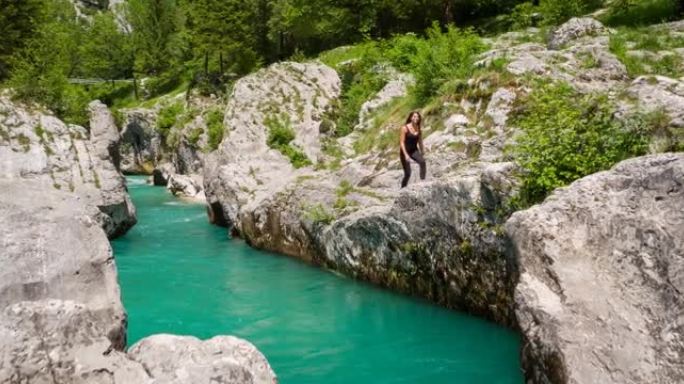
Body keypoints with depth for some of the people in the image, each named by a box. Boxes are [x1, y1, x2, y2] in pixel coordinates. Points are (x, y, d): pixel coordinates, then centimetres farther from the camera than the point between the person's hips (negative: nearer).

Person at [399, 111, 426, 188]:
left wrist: (422, 153, 9)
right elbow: (402, 142, -16)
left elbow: (420, 142, 9)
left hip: (414, 151, 4)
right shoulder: (405, 128, -13)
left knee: (422, 162, -28)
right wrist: (406, 155, -23)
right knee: (407, 173, -5)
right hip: (405, 151, -4)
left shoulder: (418, 129, 1)